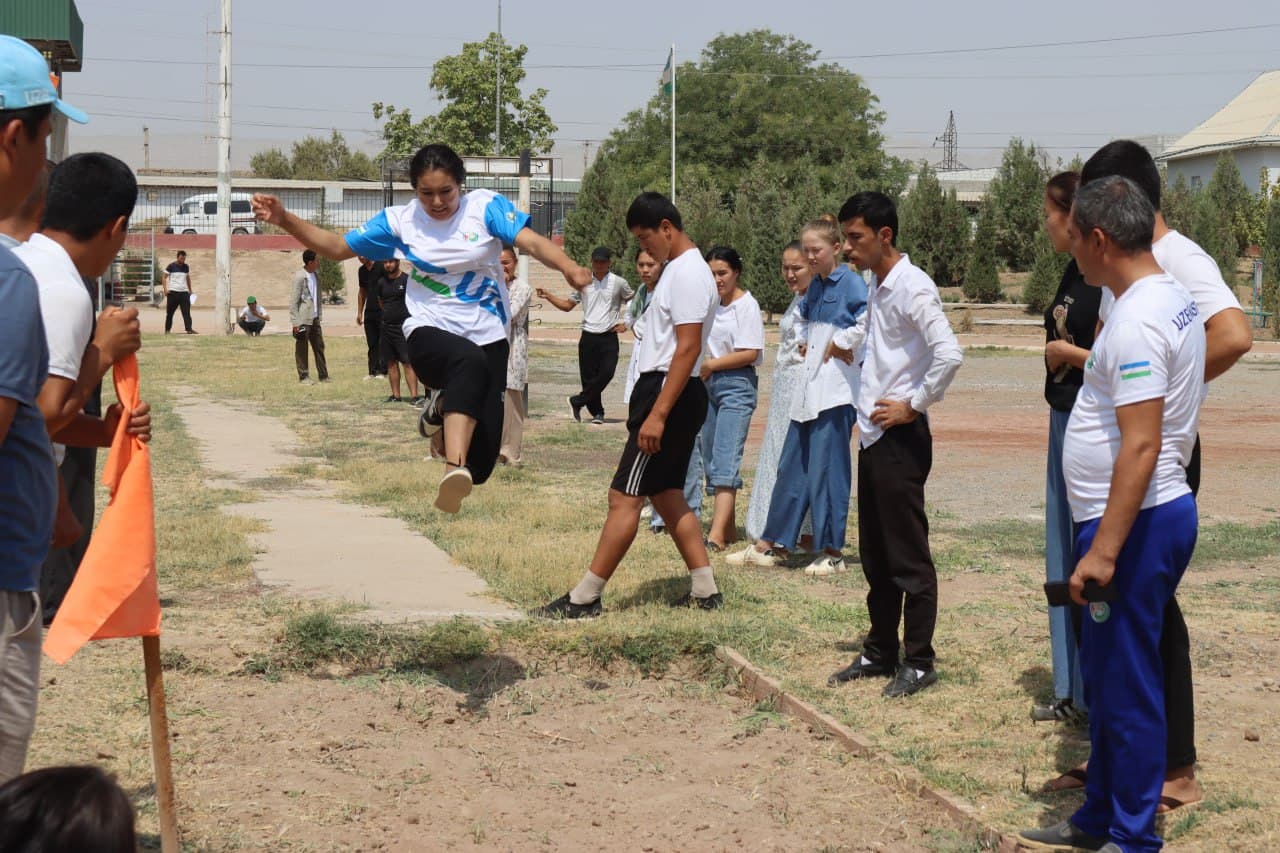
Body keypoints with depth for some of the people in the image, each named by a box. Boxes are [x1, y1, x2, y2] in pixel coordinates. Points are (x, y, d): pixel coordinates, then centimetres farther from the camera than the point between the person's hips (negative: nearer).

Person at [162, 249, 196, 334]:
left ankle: (189, 329, -8)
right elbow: (164, 278, -1)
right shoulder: (171, 266, -4)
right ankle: (167, 330, 14)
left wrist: (190, 290, 20)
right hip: (173, 292, -3)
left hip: (184, 292, 3)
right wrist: (165, 289, -11)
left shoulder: (186, 267, 10)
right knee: (169, 312, 4)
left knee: (186, 312, -6)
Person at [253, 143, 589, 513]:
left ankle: (445, 406, 25)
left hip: (488, 337, 1)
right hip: (430, 333, -1)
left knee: (479, 465, -6)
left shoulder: (486, 206, -3)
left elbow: (531, 242, -17)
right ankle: (454, 467, -53)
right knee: (470, 360, -41)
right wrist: (284, 219, -6)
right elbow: (337, 247, 8)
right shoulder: (400, 220, 3)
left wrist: (569, 268, -38)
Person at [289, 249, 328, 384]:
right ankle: (304, 376, 8)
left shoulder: (315, 276, 10)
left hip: (314, 318, 7)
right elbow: (293, 301, -13)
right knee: (302, 349, 2)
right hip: (303, 320, -7)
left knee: (319, 347, 10)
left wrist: (319, 314, 11)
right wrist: (295, 322, -16)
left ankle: (323, 375, 16)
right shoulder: (299, 277, -12)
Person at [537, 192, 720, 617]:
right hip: (668, 395, 11)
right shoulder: (679, 269, 16)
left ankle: (584, 597, -6)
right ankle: (704, 590, 17)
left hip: (670, 395, -11)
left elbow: (688, 348, -22)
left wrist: (658, 414, -25)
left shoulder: (688, 274, -16)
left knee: (624, 497, -8)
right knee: (667, 495, 14)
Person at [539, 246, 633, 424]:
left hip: (609, 337, -2)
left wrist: (626, 323, 1)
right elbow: (568, 305, 14)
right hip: (588, 337, 2)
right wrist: (548, 296, 1)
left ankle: (577, 402, -4)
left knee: (607, 372, -17)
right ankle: (597, 412, 14)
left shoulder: (619, 283, 2)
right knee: (588, 377, 1)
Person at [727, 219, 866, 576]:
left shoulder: (850, 282, -9)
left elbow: (867, 323, -25)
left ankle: (831, 551, 4)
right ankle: (770, 545, 15)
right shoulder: (814, 286, 15)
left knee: (828, 468, -4)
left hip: (835, 389, -8)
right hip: (808, 386, 8)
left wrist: (838, 344, -13)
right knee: (792, 466, 10)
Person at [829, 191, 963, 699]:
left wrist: (913, 405, -18)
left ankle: (918, 662, 7)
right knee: (875, 556, 15)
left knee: (908, 557, -2)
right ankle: (880, 653, 25)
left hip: (901, 438, -9)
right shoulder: (876, 286, 13)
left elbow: (949, 355, -26)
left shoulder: (912, 287, -15)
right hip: (873, 435, 9)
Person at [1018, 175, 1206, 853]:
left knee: (1126, 686, -2)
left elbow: (1142, 446, -27)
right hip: (1151, 512, 11)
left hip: (1135, 521, -11)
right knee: (1107, 675, 19)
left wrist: (1103, 550, -27)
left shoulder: (1136, 322, -21)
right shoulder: (1174, 299, 11)